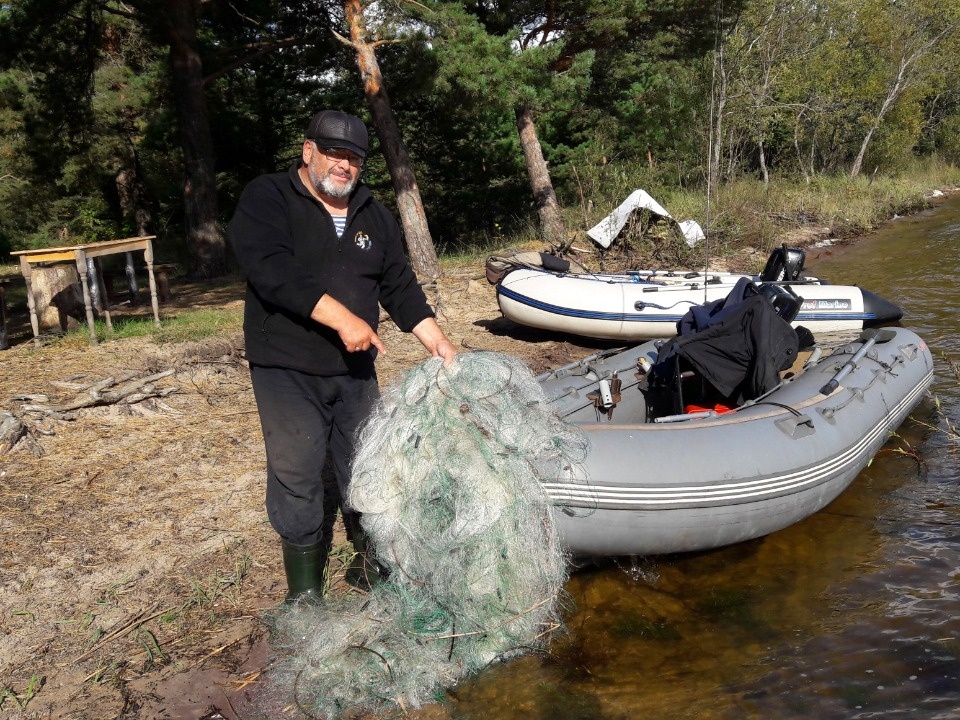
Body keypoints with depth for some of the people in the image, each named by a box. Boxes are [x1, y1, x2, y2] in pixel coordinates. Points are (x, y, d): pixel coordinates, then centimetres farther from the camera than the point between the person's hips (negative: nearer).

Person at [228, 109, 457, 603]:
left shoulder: (373, 215, 11)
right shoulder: (267, 200, -7)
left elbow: (400, 286, 11)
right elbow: (273, 270, -23)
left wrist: (437, 343, 0)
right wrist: (343, 319, -29)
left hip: (355, 369, 5)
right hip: (287, 371, -5)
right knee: (296, 476, -2)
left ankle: (371, 563, 30)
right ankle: (304, 590, 14)